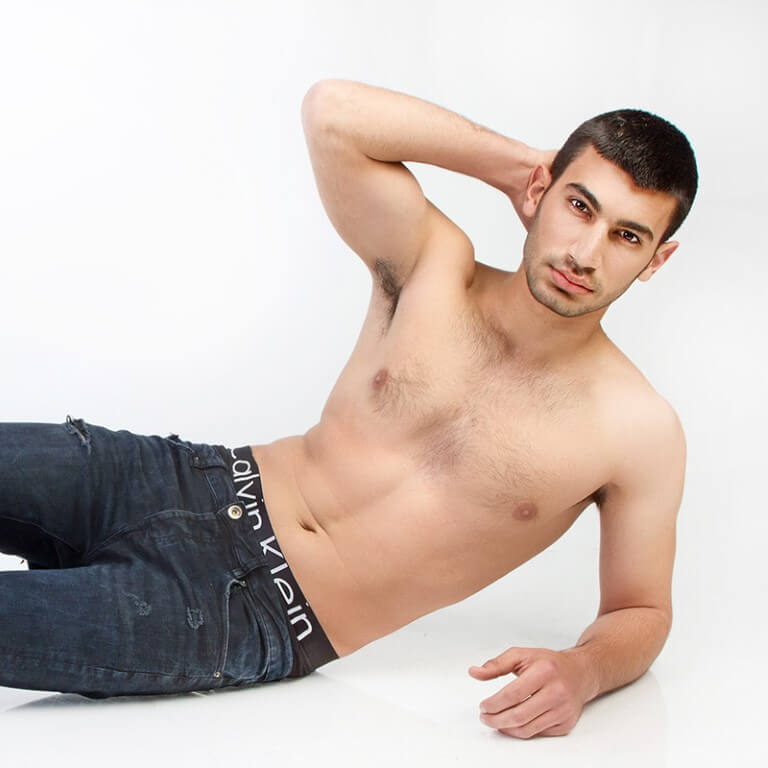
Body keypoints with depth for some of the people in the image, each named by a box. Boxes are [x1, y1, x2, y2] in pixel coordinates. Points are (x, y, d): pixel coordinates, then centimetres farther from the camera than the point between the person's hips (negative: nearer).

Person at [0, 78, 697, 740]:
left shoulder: (638, 431, -5)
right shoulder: (437, 267, -1)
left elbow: (642, 610, 5)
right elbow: (333, 110, -13)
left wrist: (582, 671, -19)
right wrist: (521, 164, -5)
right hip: (203, 484, 4)